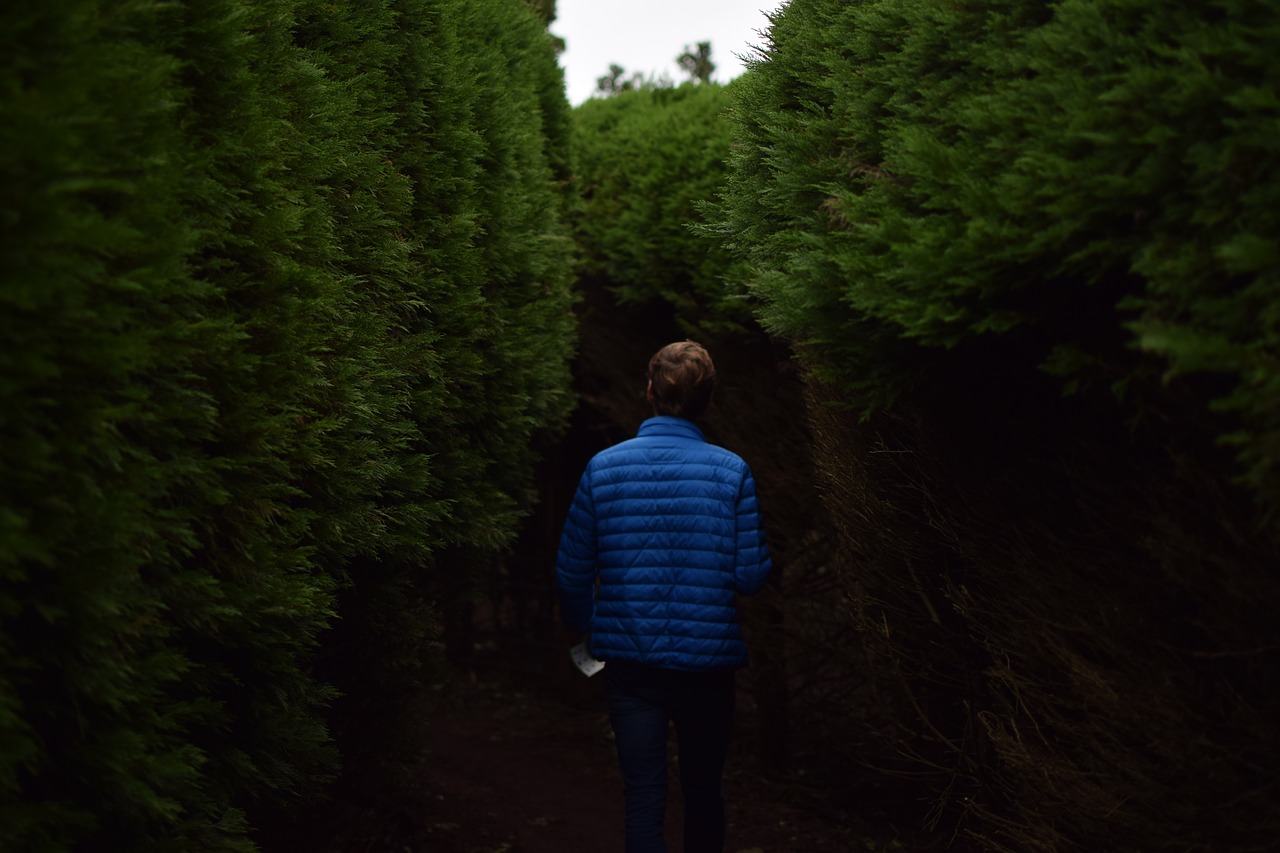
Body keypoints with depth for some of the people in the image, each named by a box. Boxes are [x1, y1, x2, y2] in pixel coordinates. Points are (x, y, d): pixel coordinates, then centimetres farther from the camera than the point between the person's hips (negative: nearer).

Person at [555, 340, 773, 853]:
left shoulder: (603, 467, -3)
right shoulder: (731, 471, -7)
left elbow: (571, 571, 2)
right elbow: (751, 576, -9)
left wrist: (580, 627, 21)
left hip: (629, 660, 1)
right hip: (707, 658, 0)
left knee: (643, 799, 3)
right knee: (703, 793, 17)